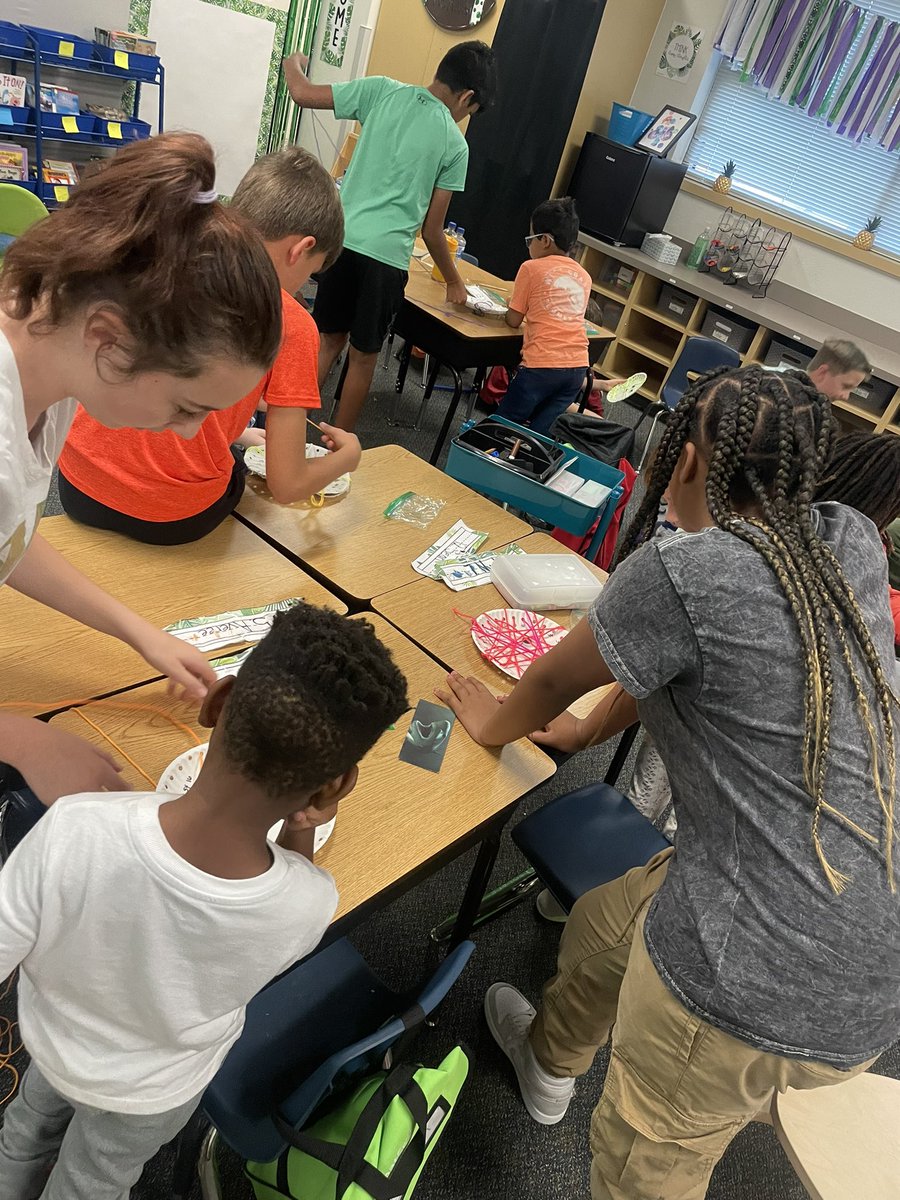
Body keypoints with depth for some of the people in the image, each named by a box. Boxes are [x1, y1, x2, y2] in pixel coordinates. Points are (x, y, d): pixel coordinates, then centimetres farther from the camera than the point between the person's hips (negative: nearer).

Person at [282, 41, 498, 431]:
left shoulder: (382, 90, 7)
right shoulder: (455, 145, 2)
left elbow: (302, 93, 7)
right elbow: (431, 230, 4)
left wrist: (293, 62, 30)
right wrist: (454, 282, 18)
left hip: (341, 237, 3)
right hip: (386, 254, -3)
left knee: (329, 339, 18)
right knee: (364, 355, 11)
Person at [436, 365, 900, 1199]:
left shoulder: (680, 574, -21)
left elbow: (556, 679, -2)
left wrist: (494, 723, 16)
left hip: (776, 988, -8)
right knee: (599, 929, 30)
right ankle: (547, 1061, 61)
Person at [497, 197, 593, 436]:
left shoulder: (532, 268, 1)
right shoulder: (584, 276, 16)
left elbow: (514, 321, 4)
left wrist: (514, 308, 26)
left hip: (542, 365, -6)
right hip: (577, 367, 6)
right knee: (540, 433, 11)